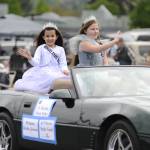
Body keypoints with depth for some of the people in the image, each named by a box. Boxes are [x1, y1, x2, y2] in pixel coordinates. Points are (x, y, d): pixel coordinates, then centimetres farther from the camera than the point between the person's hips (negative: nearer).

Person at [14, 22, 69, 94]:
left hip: (57, 72, 2)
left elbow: (63, 64, 8)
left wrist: (65, 70, -16)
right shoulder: (41, 48, 10)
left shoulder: (60, 49, 16)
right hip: (43, 72, -2)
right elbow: (36, 63, -2)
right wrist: (30, 58, -23)